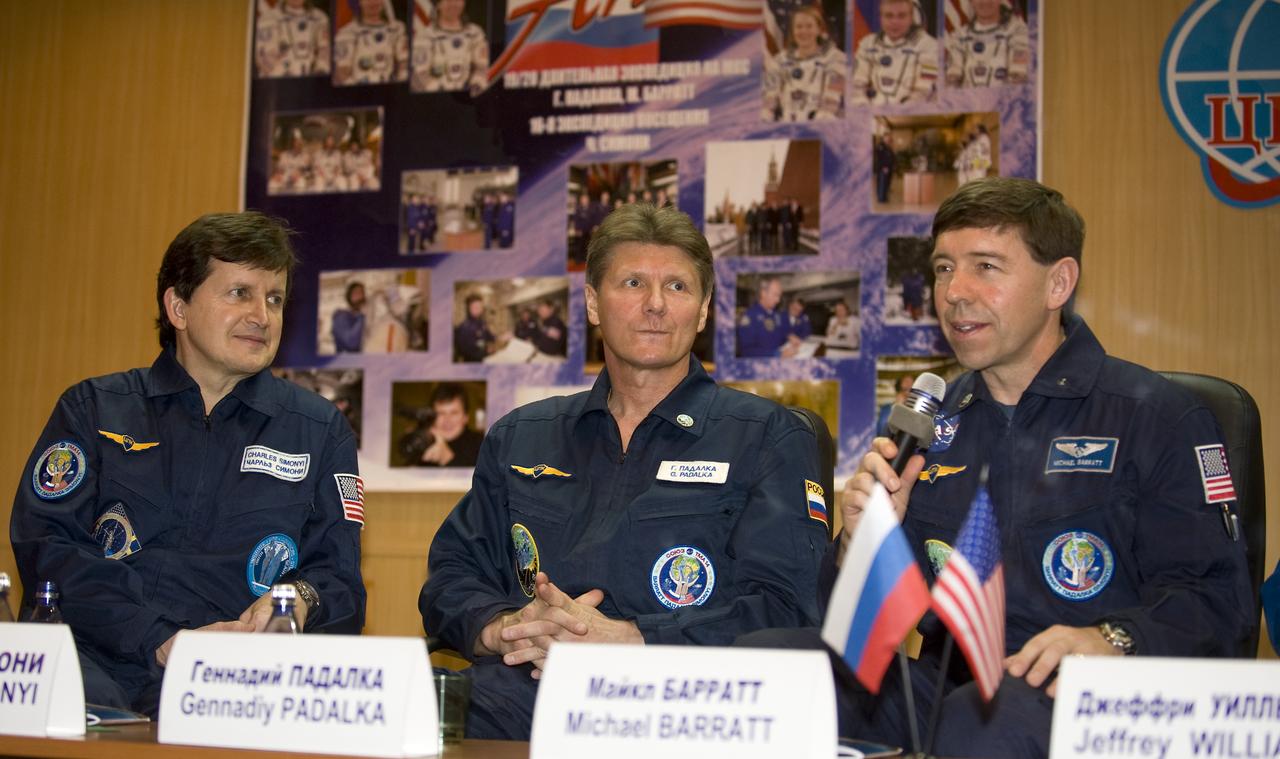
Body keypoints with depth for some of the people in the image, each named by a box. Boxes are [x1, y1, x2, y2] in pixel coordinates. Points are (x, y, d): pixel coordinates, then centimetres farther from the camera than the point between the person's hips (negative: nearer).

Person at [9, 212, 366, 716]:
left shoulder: (321, 432, 17)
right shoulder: (93, 410, 15)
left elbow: (339, 579, 16)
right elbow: (44, 543, 2)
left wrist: (302, 598, -11)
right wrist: (163, 642, -12)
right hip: (104, 668, -1)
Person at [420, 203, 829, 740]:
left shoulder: (770, 438, 11)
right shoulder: (519, 438, 24)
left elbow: (783, 609, -1)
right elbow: (450, 576, 23)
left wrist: (621, 639, -13)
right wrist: (502, 627, -2)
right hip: (517, 697, 4)